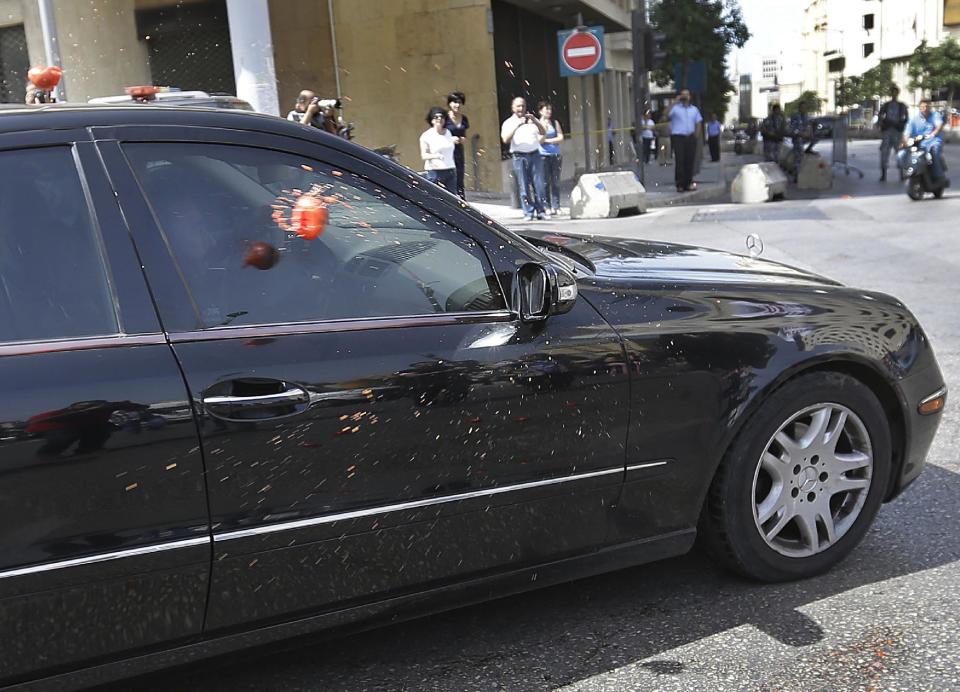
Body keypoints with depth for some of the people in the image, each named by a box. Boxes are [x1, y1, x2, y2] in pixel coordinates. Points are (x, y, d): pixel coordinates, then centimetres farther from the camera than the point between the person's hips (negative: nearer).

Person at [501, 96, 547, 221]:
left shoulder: (532, 120, 15)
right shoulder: (508, 123, 6)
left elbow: (544, 133, 1)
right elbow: (505, 140, -9)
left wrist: (535, 120, -14)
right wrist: (517, 125, -18)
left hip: (535, 155, 2)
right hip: (519, 157, -2)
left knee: (539, 185, -2)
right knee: (524, 187, -3)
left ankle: (540, 211, 6)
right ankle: (528, 213, 2)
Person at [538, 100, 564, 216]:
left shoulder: (555, 123, 12)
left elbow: (560, 138, 3)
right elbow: (539, 140, -4)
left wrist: (547, 140, -4)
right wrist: (545, 130, -16)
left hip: (555, 155, 3)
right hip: (543, 155, -3)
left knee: (556, 182, 0)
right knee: (545, 182, -5)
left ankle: (556, 206, 2)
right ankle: (546, 206, -4)